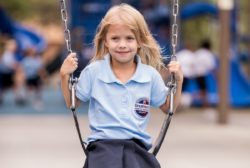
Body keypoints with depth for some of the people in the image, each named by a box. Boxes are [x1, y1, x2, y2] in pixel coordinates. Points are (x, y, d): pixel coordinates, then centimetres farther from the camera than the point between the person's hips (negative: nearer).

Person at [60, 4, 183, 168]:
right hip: (103, 144, -1)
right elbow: (72, 104, 15)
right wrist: (65, 76, 2)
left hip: (137, 146, 1)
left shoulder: (150, 75, 7)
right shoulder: (93, 71, 5)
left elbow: (168, 107, 20)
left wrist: (178, 80, 6)